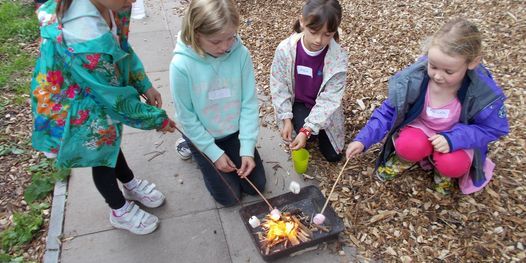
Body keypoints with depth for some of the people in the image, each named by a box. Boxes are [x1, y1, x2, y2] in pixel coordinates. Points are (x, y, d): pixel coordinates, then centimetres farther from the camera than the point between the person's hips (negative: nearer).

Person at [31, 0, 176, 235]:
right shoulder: (86, 43, -42)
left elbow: (122, 46, 0)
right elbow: (118, 99, -29)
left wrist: (145, 85, -3)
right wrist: (158, 119, -16)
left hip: (97, 90, 7)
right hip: (72, 108, -7)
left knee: (110, 143, 28)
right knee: (101, 157, 15)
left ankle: (131, 185, 55)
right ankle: (121, 212, 42)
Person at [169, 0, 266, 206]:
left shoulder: (241, 54, -20)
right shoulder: (181, 65, -28)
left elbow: (249, 103, -13)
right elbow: (186, 117, -18)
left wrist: (248, 148, -16)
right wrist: (214, 152, -14)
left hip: (235, 132, 3)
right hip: (202, 136, -3)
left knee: (256, 186, 10)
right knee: (229, 197, 6)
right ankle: (195, 151, 25)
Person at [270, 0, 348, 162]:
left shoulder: (338, 57, -26)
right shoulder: (285, 49, -24)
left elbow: (329, 99, -24)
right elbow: (279, 86, -12)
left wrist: (307, 130, -31)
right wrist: (286, 119, -17)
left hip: (323, 108, 0)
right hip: (298, 103, 0)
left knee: (333, 155, 3)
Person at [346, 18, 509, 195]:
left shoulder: (484, 91, -27)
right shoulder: (413, 79, -26)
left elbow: (494, 128, -12)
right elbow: (388, 111, -13)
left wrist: (454, 138, -30)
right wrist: (363, 139, -24)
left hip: (457, 135, 0)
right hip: (420, 126, 0)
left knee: (453, 165, -30)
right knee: (408, 146, -33)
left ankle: (444, 169, 8)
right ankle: (406, 158, 5)